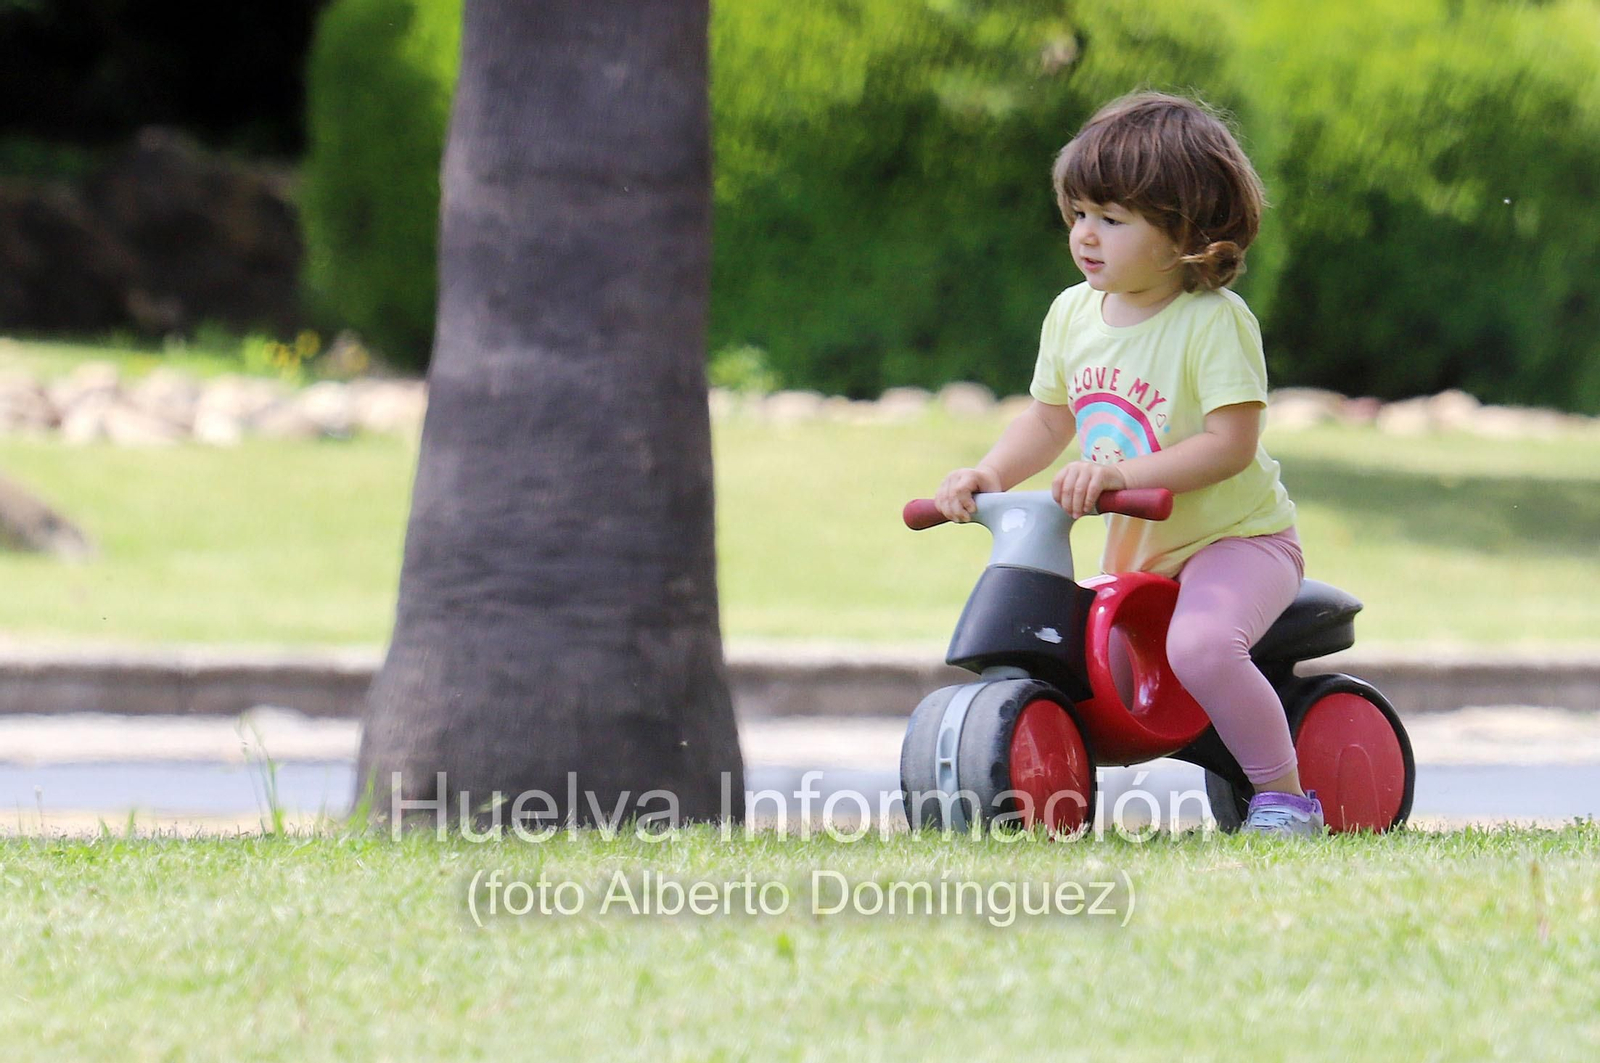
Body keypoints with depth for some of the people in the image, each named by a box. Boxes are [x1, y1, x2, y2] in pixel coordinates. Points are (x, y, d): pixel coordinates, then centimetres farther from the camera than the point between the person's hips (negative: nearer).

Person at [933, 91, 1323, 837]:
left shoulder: (1215, 322, -18)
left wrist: (1122, 472, -34)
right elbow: (1049, 419, 15)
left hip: (1236, 539, -7)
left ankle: (1283, 795, -20)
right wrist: (987, 474, -3)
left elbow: (1230, 444, -25)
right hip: (1134, 553, 7)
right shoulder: (1073, 314, 3)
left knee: (1199, 645, -34)